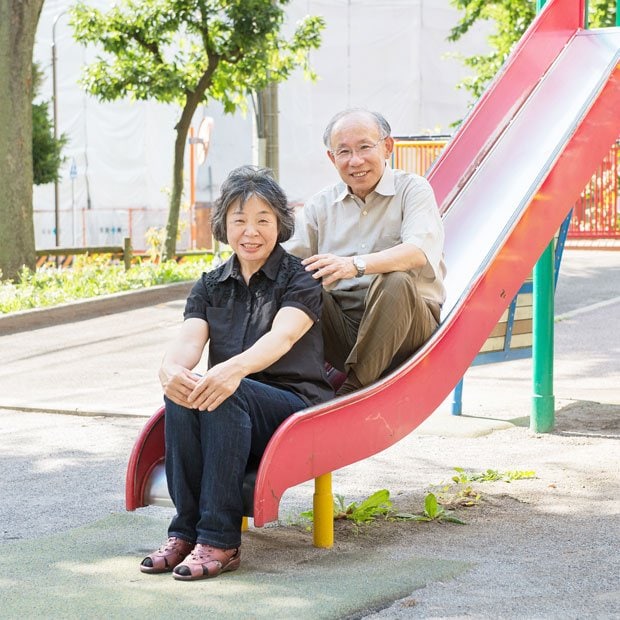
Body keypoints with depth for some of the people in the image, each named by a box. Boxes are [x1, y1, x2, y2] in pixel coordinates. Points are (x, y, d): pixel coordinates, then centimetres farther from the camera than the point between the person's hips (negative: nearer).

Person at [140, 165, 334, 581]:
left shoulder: (300, 279, 0)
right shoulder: (209, 287, 14)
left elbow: (283, 336, -20)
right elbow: (190, 340, -5)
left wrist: (236, 368, -42)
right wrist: (170, 368, -32)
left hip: (298, 409, -4)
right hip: (230, 414, 4)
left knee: (227, 393, -34)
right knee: (182, 390, -28)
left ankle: (219, 542, -33)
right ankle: (187, 530, -24)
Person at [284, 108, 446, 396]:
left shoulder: (412, 189, 2)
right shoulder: (320, 205, 15)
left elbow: (421, 252, -18)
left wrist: (355, 265, -34)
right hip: (340, 327, 3)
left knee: (396, 282, -35)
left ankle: (353, 389, -33)